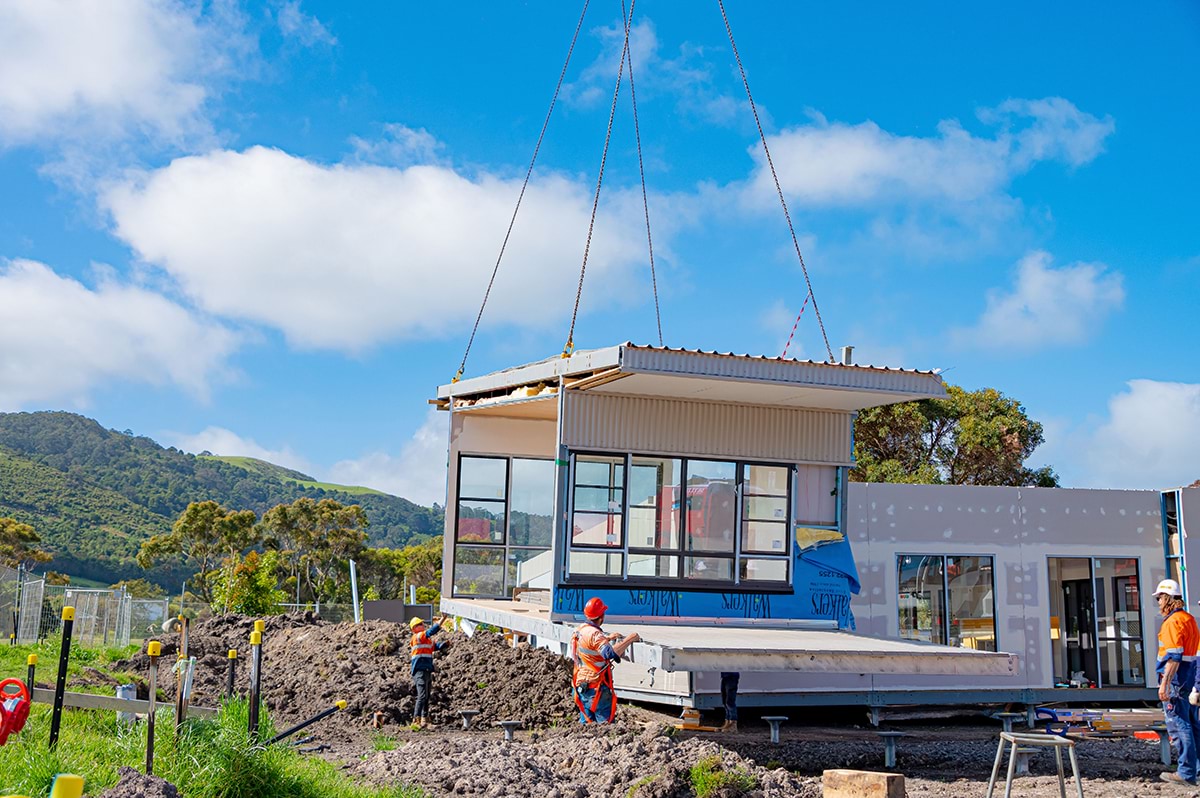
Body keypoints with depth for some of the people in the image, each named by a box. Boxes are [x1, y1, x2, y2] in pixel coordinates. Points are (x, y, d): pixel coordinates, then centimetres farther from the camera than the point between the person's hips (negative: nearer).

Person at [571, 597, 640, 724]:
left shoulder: (581, 629, 7)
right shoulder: (594, 634, -22)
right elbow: (610, 653, -37)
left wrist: (607, 638, 21)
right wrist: (630, 639, -29)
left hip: (581, 686, 9)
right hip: (596, 688, -9)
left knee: (586, 721, 15)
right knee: (605, 723, -2)